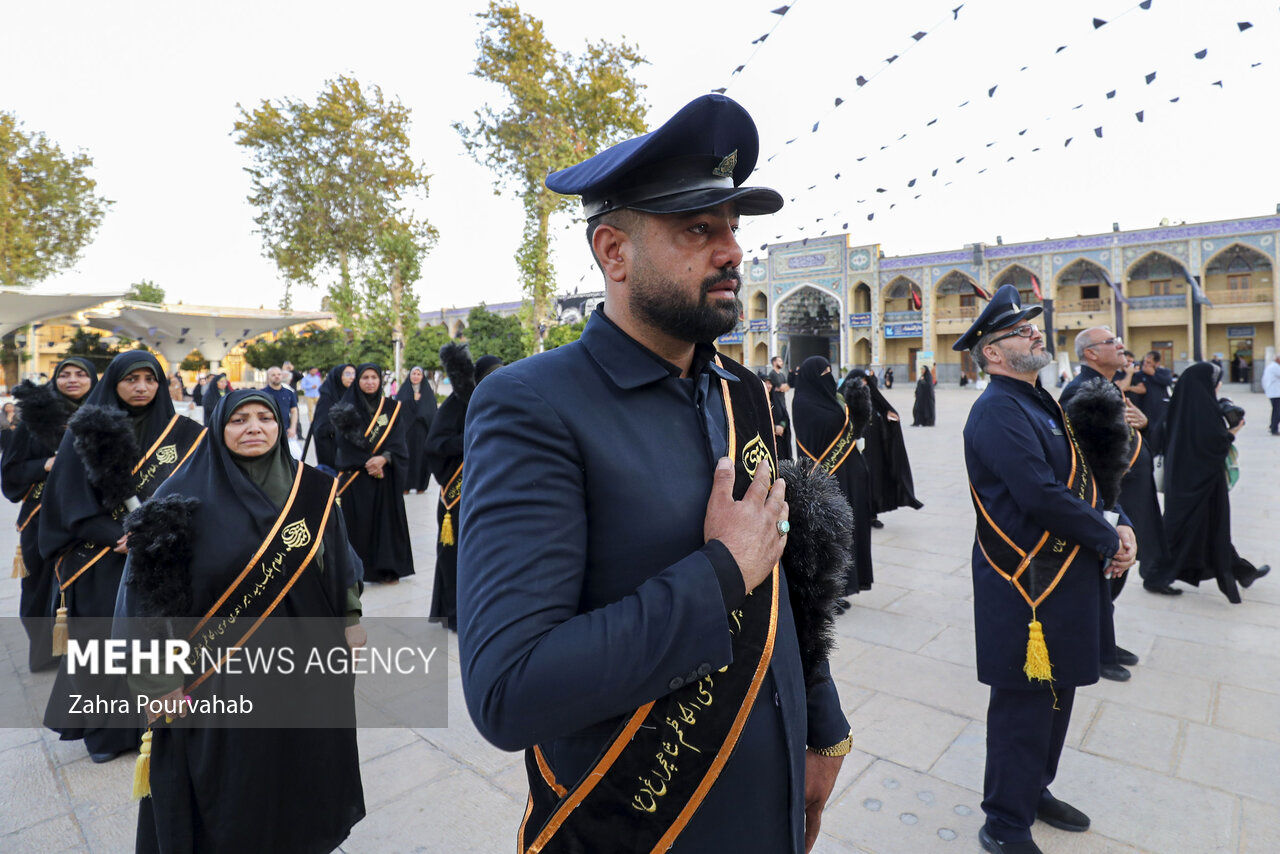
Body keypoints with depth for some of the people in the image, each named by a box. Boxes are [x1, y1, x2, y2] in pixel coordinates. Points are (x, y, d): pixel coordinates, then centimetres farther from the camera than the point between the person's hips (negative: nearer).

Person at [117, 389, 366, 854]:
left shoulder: (310, 490, -2)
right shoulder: (187, 495, -11)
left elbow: (339, 559, 8)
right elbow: (147, 587, -9)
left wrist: (351, 619, 9)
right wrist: (160, 680, -9)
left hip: (308, 665, 3)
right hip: (222, 677, -3)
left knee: (305, 770, 20)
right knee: (230, 785, 14)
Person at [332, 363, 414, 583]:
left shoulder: (392, 408, 6)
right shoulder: (347, 407, 3)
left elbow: (398, 440, -2)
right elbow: (344, 441, -6)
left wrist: (384, 458, -19)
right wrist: (367, 462, -16)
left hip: (386, 475, 1)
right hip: (355, 474, -1)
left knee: (386, 517, 3)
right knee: (357, 521, -2)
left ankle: (387, 568, 13)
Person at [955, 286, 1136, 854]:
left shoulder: (1039, 402, 13)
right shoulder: (998, 412, -19)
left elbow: (1081, 479, 16)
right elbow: (1042, 496, -27)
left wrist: (1119, 525, 0)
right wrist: (1108, 541, -13)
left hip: (1065, 578, 10)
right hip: (1028, 585, -10)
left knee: (1055, 696, 23)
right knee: (1024, 706, 3)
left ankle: (1035, 792, 43)